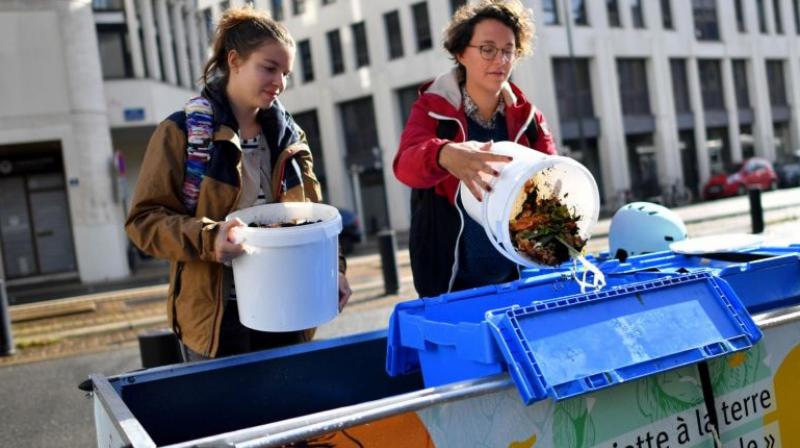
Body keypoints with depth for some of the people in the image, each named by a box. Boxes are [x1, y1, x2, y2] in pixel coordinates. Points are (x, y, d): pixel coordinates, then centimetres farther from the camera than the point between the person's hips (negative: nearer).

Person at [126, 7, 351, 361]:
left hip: (283, 311, 5)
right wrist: (207, 238, -24)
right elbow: (144, 218, -8)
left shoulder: (289, 136, 11)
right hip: (217, 315, -4)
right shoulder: (183, 132, -5)